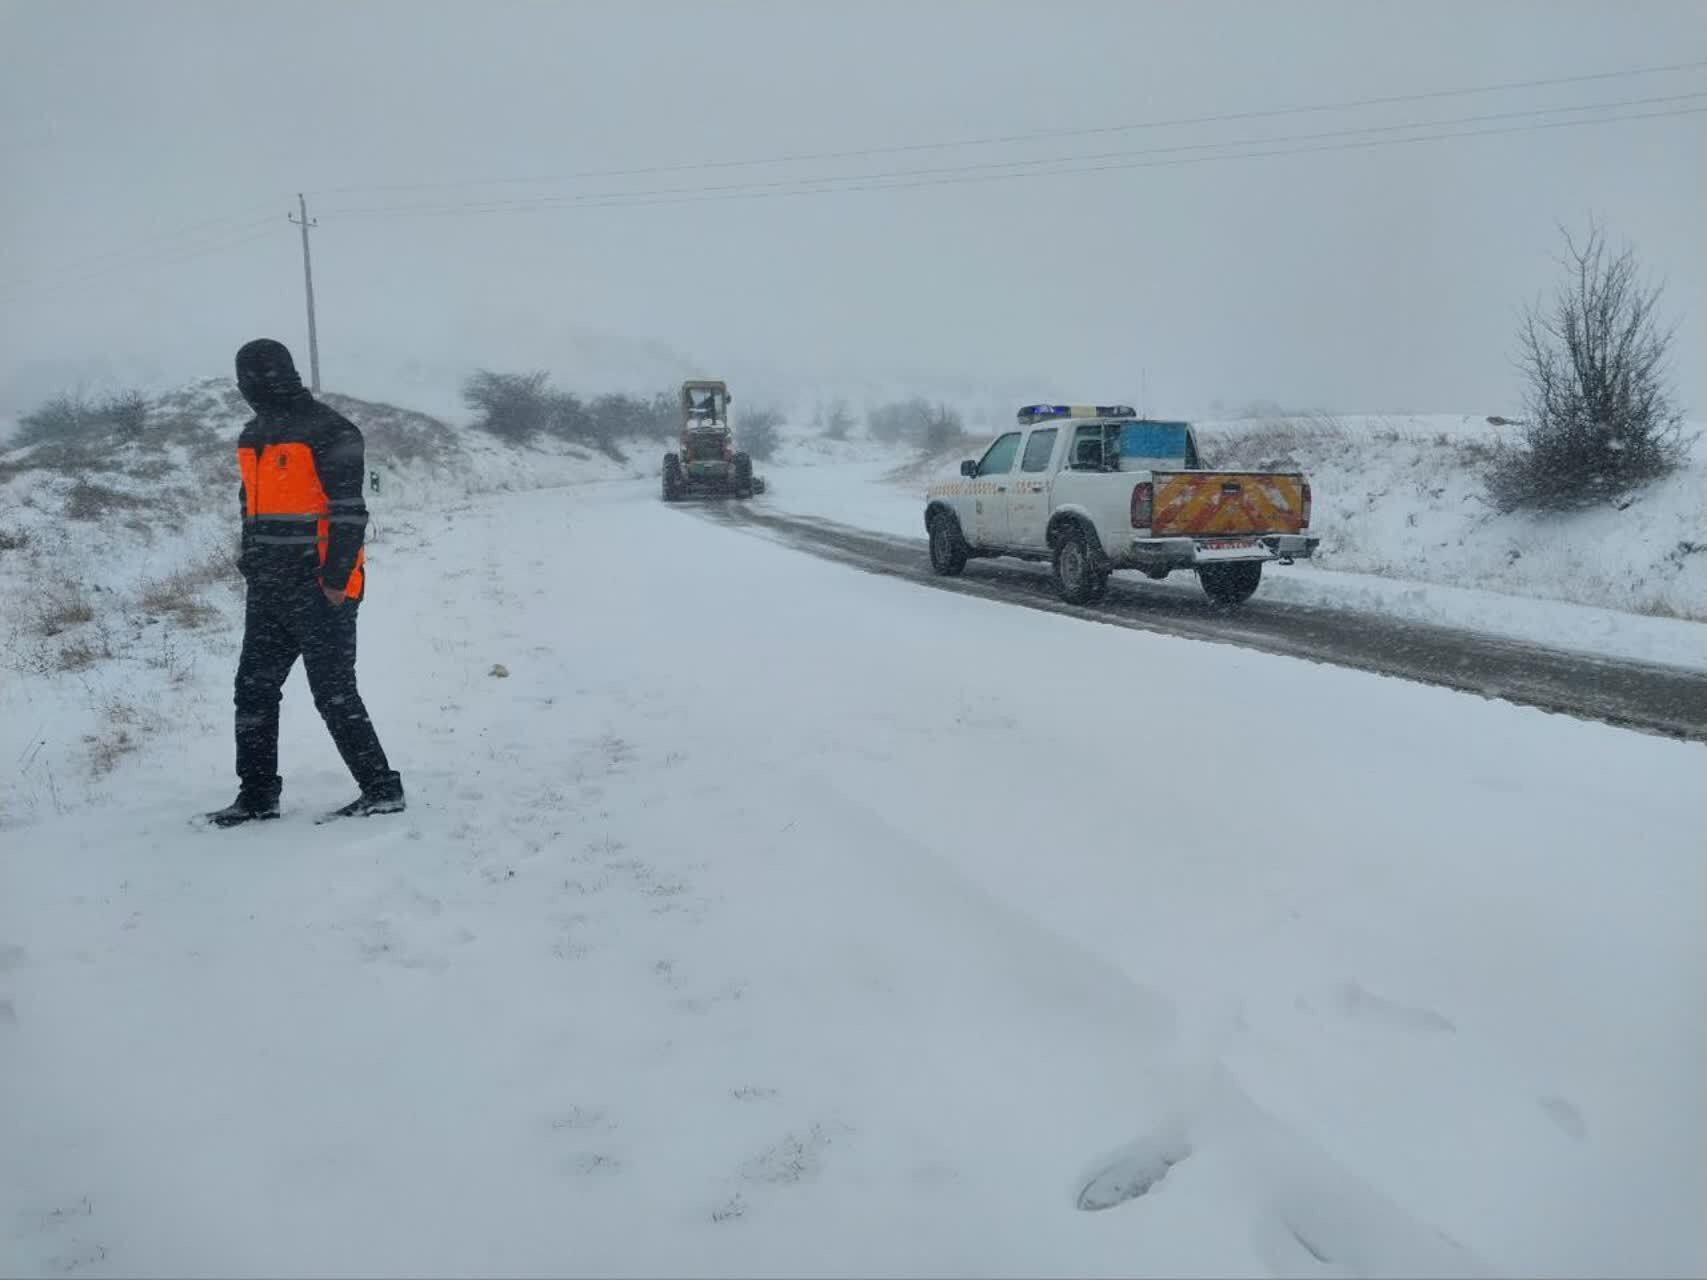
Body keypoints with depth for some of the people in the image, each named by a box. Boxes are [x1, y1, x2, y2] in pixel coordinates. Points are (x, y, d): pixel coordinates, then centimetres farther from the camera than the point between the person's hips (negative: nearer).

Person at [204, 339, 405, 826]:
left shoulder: (329, 432, -10)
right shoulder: (252, 438, 16)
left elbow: (349, 511, -15)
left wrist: (335, 579, -19)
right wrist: (251, 567, 16)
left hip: (320, 590, -8)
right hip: (268, 590, 8)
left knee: (334, 694, -6)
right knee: (254, 689, 9)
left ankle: (383, 789, 4)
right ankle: (258, 794, 18)